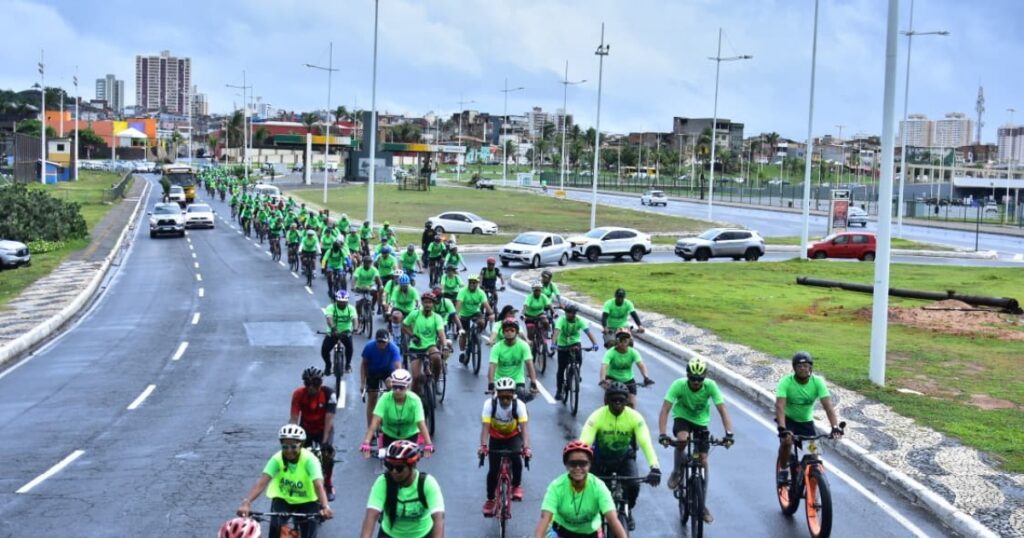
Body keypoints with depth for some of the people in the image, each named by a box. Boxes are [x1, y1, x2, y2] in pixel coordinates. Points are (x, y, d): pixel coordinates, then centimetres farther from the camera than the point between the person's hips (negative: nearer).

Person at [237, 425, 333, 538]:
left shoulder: (309, 459, -27)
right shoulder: (277, 459, -22)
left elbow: (318, 485, -40)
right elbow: (262, 482, -34)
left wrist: (326, 507, -58)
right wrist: (246, 502, -51)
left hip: (307, 502, -1)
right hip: (283, 499, 1)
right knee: (275, 526, -23)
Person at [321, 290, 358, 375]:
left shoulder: (351, 308, -11)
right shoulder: (331, 307, -16)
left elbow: (354, 318, -28)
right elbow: (329, 318, -33)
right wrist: (333, 329, -52)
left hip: (346, 332, 0)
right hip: (332, 332, 0)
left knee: (349, 344, -28)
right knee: (324, 350, -14)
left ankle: (348, 364, -4)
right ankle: (328, 365, 17)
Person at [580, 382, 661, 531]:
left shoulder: (634, 417, -24)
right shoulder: (597, 417, -27)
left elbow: (646, 443, -32)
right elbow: (584, 443, -36)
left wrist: (655, 467, -46)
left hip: (625, 458, 0)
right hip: (601, 458, 0)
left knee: (633, 485, -23)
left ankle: (627, 511, 10)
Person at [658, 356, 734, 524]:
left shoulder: (710, 386, -26)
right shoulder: (679, 384, -29)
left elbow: (722, 410, -27)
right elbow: (665, 410, -31)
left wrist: (728, 433, -41)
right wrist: (662, 434, -43)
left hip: (701, 421, 2)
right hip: (682, 417, -2)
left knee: (703, 460, -3)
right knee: (682, 439, -35)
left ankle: (702, 505, 11)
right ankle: (677, 471, -5)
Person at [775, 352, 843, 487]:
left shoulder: (817, 382, -19)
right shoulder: (785, 382, -25)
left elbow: (828, 405, -26)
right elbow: (780, 406, -34)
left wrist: (835, 427, -40)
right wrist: (782, 428, -49)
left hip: (807, 421, 3)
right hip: (789, 419, -3)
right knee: (786, 441, -31)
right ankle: (783, 470, -5)